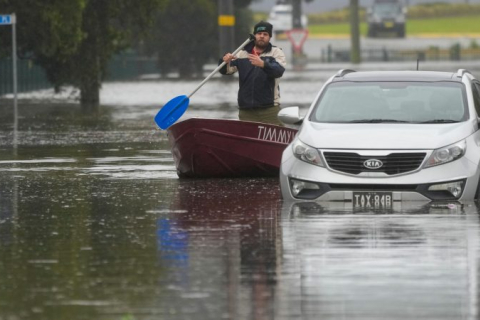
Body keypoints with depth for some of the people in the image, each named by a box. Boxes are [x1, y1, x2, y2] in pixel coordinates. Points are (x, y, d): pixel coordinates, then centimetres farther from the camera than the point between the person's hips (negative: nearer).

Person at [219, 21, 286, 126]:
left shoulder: (276, 52, 5)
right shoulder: (242, 54, 13)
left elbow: (279, 71, -14)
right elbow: (227, 70, 4)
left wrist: (263, 64, -33)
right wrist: (225, 62, -20)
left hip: (269, 109, -3)